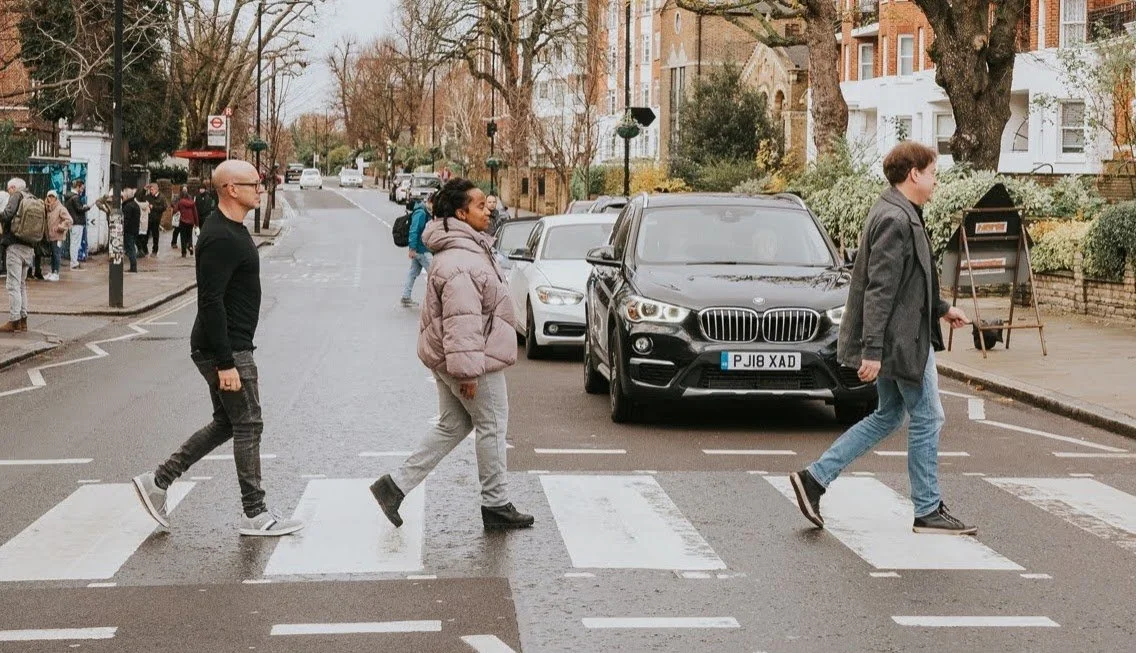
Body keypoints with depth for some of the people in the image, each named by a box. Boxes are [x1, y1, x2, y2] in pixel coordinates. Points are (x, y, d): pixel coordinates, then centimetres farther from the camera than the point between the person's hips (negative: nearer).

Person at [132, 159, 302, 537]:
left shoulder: (233, 230, 13)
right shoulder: (221, 239, -20)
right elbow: (210, 303, -25)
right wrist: (225, 364, -26)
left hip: (230, 347, 10)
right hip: (225, 350, -10)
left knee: (226, 424, 16)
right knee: (248, 426, -2)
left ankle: (157, 481, 20)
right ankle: (255, 516, 8)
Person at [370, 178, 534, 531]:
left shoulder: (468, 249, 13)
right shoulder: (461, 263, -24)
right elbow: (461, 321, -28)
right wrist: (468, 370, -27)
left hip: (444, 357, 11)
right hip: (475, 358, -11)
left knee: (452, 426, 16)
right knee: (492, 427, 3)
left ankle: (395, 485, 14)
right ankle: (496, 505, 15)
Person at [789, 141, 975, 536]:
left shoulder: (900, 215, 14)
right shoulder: (896, 220, -19)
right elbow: (879, 289, -24)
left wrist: (941, 309, 30)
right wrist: (872, 350, -26)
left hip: (899, 338, 11)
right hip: (902, 340, -11)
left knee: (888, 417, 17)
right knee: (927, 419, 1)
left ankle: (815, 478, 12)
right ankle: (928, 511, 12)